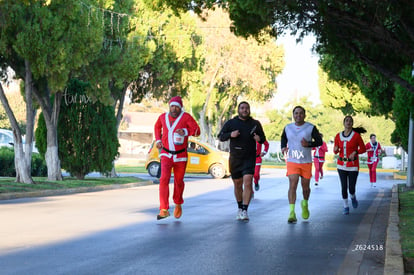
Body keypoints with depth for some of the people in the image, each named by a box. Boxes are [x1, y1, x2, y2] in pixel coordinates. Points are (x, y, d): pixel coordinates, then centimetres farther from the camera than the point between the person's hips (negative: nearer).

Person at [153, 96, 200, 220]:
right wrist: (158, 140, 10)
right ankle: (164, 210, -18)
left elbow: (197, 130, -11)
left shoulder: (186, 117, -8)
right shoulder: (163, 117, 3)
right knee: (164, 179, -16)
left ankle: (178, 205, 38)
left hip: (180, 155, -1)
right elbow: (157, 126, 25)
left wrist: (185, 131, -29)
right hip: (166, 154, 1)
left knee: (179, 181, 12)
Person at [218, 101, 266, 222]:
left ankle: (245, 211, -20)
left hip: (249, 158, -2)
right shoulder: (230, 123, 5)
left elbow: (263, 138, 15)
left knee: (248, 182, -18)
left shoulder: (255, 124, 6)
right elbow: (220, 137, 5)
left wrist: (259, 139, -9)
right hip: (235, 159, 2)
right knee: (237, 185, 12)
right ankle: (240, 208, 32)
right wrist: (230, 135, -14)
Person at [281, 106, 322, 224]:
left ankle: (305, 204, 41)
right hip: (292, 161, 0)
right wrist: (283, 147, -1)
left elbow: (319, 141, -1)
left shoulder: (311, 128, -1)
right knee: (292, 185, -15)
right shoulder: (287, 128, 6)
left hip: (306, 162, 0)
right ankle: (292, 212, -18)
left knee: (305, 187, 9)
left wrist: (308, 144, -20)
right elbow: (283, 139, 21)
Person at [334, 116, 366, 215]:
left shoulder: (356, 135, -4)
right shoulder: (338, 136, 4)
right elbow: (335, 151, 11)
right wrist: (336, 149, -12)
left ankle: (353, 197, 30)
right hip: (341, 164, 2)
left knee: (351, 188, -5)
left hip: (353, 165, -2)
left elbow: (363, 149, 2)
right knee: (344, 186, -1)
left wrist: (355, 152, -16)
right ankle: (346, 206, 15)